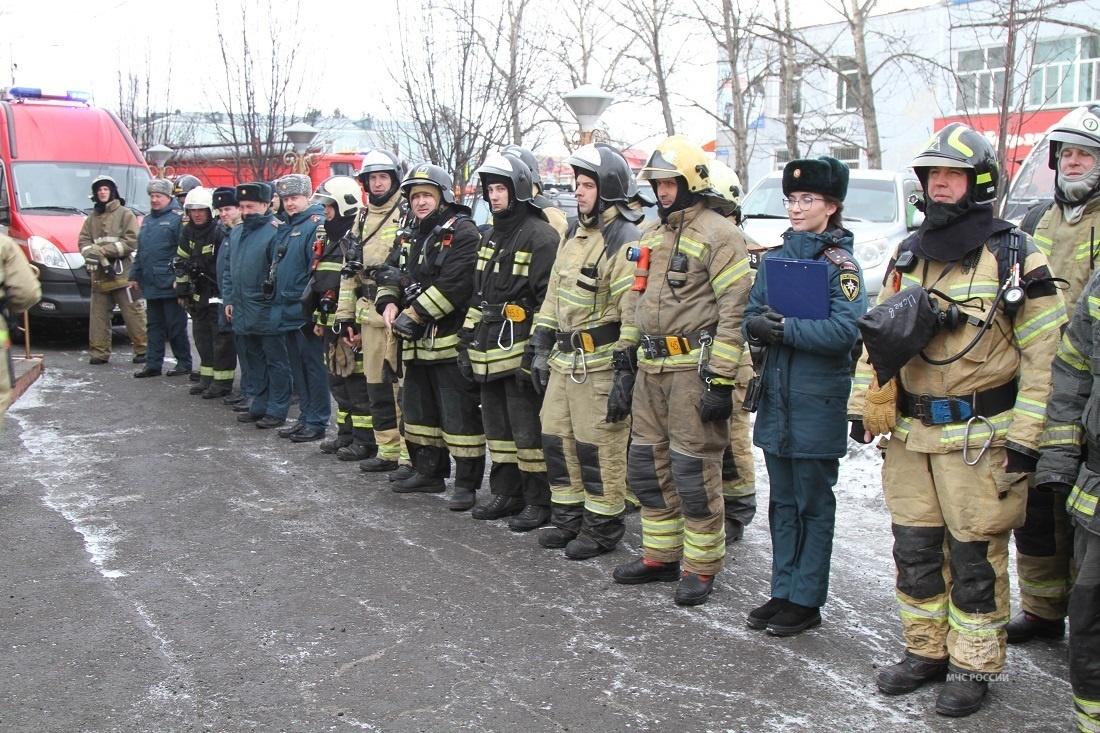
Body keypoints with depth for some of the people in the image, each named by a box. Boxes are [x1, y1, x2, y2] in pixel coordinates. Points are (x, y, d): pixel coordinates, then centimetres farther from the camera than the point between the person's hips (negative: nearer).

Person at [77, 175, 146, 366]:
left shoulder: (125, 214, 2)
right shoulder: (92, 218, 18)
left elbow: (132, 241, -8)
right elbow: (83, 240, 12)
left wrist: (105, 250, -12)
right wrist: (92, 253, -11)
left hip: (122, 273, -5)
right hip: (99, 275, 5)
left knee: (133, 312, -6)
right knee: (98, 314, 5)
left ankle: (143, 348, -1)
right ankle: (99, 351, 10)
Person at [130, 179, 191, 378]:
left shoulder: (177, 218, -8)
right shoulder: (147, 220, 18)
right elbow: (140, 251, 24)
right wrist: (135, 276, 20)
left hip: (169, 285, -8)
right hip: (151, 283, 8)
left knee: (176, 325, 0)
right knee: (154, 325, 12)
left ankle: (184, 363, 9)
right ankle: (153, 364, 17)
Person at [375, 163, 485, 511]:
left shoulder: (462, 232, -11)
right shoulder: (411, 237, 18)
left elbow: (453, 284, -22)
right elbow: (389, 273, 20)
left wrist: (412, 316, -18)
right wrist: (389, 303, -2)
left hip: (451, 341, -9)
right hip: (417, 344, 9)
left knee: (459, 413, -5)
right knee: (419, 408, 18)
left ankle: (467, 482, 2)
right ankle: (429, 472, 31)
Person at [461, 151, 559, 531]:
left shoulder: (540, 236, -9)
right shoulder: (490, 237, 18)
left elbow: (549, 300, -14)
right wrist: (467, 343, 18)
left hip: (520, 350, -9)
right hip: (488, 351, 9)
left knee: (527, 428, -4)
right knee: (497, 425, 14)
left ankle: (538, 501, 6)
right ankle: (506, 493, 26)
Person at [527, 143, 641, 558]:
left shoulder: (625, 242, -14)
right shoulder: (575, 237, 16)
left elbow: (635, 315, -18)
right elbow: (554, 296, 22)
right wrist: (540, 349, 18)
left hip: (600, 363, -9)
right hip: (564, 359, 9)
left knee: (599, 448, -1)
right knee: (557, 439, 13)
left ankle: (603, 528, 13)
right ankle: (568, 519, 27)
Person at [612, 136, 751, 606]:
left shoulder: (717, 233, -9)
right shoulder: (653, 233, 17)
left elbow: (734, 311, -14)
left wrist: (721, 381, -18)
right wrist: (626, 360, 20)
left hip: (694, 367, -8)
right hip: (652, 368, 8)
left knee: (694, 470, -2)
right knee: (647, 464, 14)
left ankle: (701, 567, 12)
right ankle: (660, 556, 28)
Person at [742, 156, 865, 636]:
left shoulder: (840, 263, -8)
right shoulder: (776, 259, 11)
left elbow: (845, 330, -19)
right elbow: (751, 316, 10)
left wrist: (785, 328, -20)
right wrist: (757, 326, -12)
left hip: (818, 406, -6)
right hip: (776, 399, 6)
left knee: (813, 505, 4)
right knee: (782, 502, 14)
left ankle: (806, 602, 14)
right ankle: (783, 591, 24)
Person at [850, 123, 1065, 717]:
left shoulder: (1014, 257, -6)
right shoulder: (908, 255, 11)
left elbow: (1044, 354, -8)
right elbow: (876, 337, 17)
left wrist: (1025, 437, -12)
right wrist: (862, 404, 10)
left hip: (978, 438, -5)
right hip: (909, 433, 6)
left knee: (974, 555, 4)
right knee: (915, 547, 13)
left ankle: (974, 666, 19)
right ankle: (926, 650, 28)